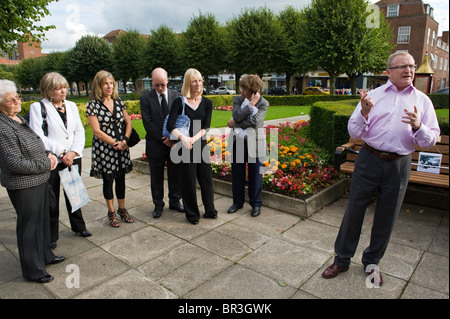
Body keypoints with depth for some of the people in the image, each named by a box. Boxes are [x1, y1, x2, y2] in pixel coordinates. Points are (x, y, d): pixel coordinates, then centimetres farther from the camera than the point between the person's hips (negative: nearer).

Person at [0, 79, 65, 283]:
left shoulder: (19, 119, 7)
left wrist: (48, 154, 0)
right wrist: (45, 165, -16)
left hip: (40, 180, 9)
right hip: (24, 186, -9)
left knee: (42, 220, 22)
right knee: (29, 226, 5)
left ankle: (44, 255, 42)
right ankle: (33, 270, 23)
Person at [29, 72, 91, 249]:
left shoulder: (71, 106, 9)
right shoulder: (38, 107, -5)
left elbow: (80, 131, 5)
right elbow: (38, 136, -12)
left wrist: (73, 152, -9)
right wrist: (60, 152, -16)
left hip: (73, 158, 4)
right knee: (51, 199, 5)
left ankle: (78, 226, 34)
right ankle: (51, 236, 22)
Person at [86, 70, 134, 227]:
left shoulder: (118, 102, 7)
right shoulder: (93, 104, -7)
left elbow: (128, 122, 8)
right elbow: (97, 131, -11)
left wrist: (125, 140, -8)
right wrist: (115, 143, -11)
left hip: (121, 148, 4)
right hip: (104, 148, -4)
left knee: (121, 179, 11)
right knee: (108, 180, 7)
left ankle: (122, 209, 26)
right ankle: (111, 212, 22)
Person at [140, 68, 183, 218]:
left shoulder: (176, 96, 3)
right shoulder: (146, 98, -3)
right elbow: (148, 123, -8)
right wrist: (163, 139, -11)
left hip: (174, 143, 2)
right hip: (156, 145, -1)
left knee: (175, 175, 11)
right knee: (156, 177, 10)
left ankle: (174, 202, 29)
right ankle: (158, 205, 26)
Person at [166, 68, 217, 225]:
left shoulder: (207, 103, 4)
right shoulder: (179, 102, -5)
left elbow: (206, 126, -4)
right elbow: (170, 125, -14)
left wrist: (194, 139, -20)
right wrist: (183, 138, -28)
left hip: (201, 145, 3)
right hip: (185, 147, -3)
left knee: (206, 178, 9)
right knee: (188, 180, 5)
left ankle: (210, 210, 27)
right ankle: (191, 214, 21)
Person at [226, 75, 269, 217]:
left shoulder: (263, 103, -5)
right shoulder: (237, 99, 4)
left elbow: (255, 121, -18)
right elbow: (237, 116, -12)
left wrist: (235, 123, -13)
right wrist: (251, 105, -16)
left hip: (254, 143, -3)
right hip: (238, 141, 3)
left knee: (255, 174, 6)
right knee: (237, 173, 11)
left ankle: (256, 204, 23)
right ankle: (238, 202, 29)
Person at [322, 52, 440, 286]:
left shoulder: (422, 101, 5)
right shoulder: (373, 96, 2)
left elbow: (432, 140, 2)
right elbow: (354, 132, -2)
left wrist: (418, 127, -18)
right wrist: (364, 113, -20)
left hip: (399, 166, 2)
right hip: (369, 160, -1)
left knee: (386, 218, 13)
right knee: (354, 211, 5)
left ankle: (371, 262, 34)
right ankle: (342, 259, 22)